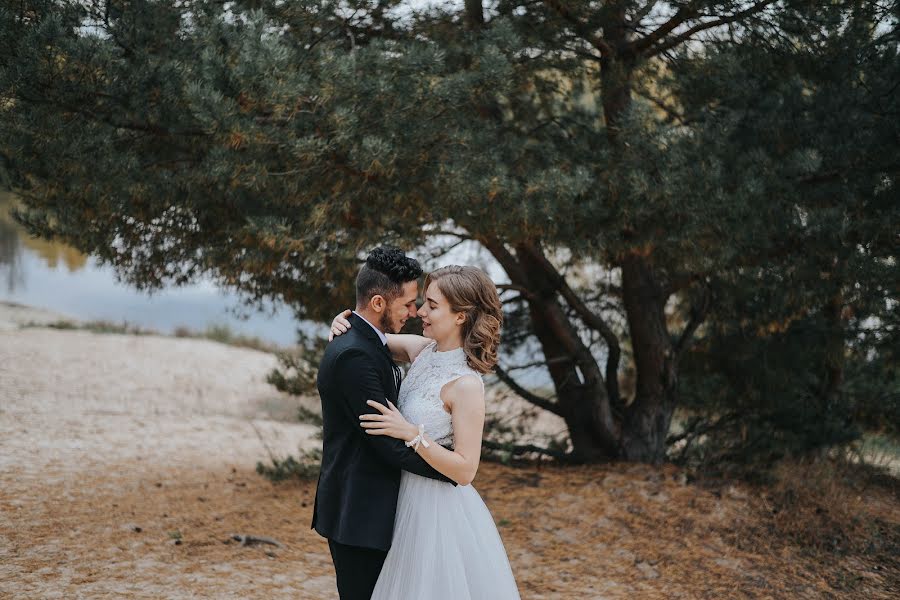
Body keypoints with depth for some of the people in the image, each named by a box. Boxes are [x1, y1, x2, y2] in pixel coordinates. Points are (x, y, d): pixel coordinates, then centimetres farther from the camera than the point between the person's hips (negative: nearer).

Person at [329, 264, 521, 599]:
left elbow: (465, 470, -22)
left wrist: (411, 433, -28)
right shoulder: (423, 350, -2)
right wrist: (346, 320, -6)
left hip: (440, 510, -8)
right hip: (411, 500, 8)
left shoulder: (466, 384, -22)